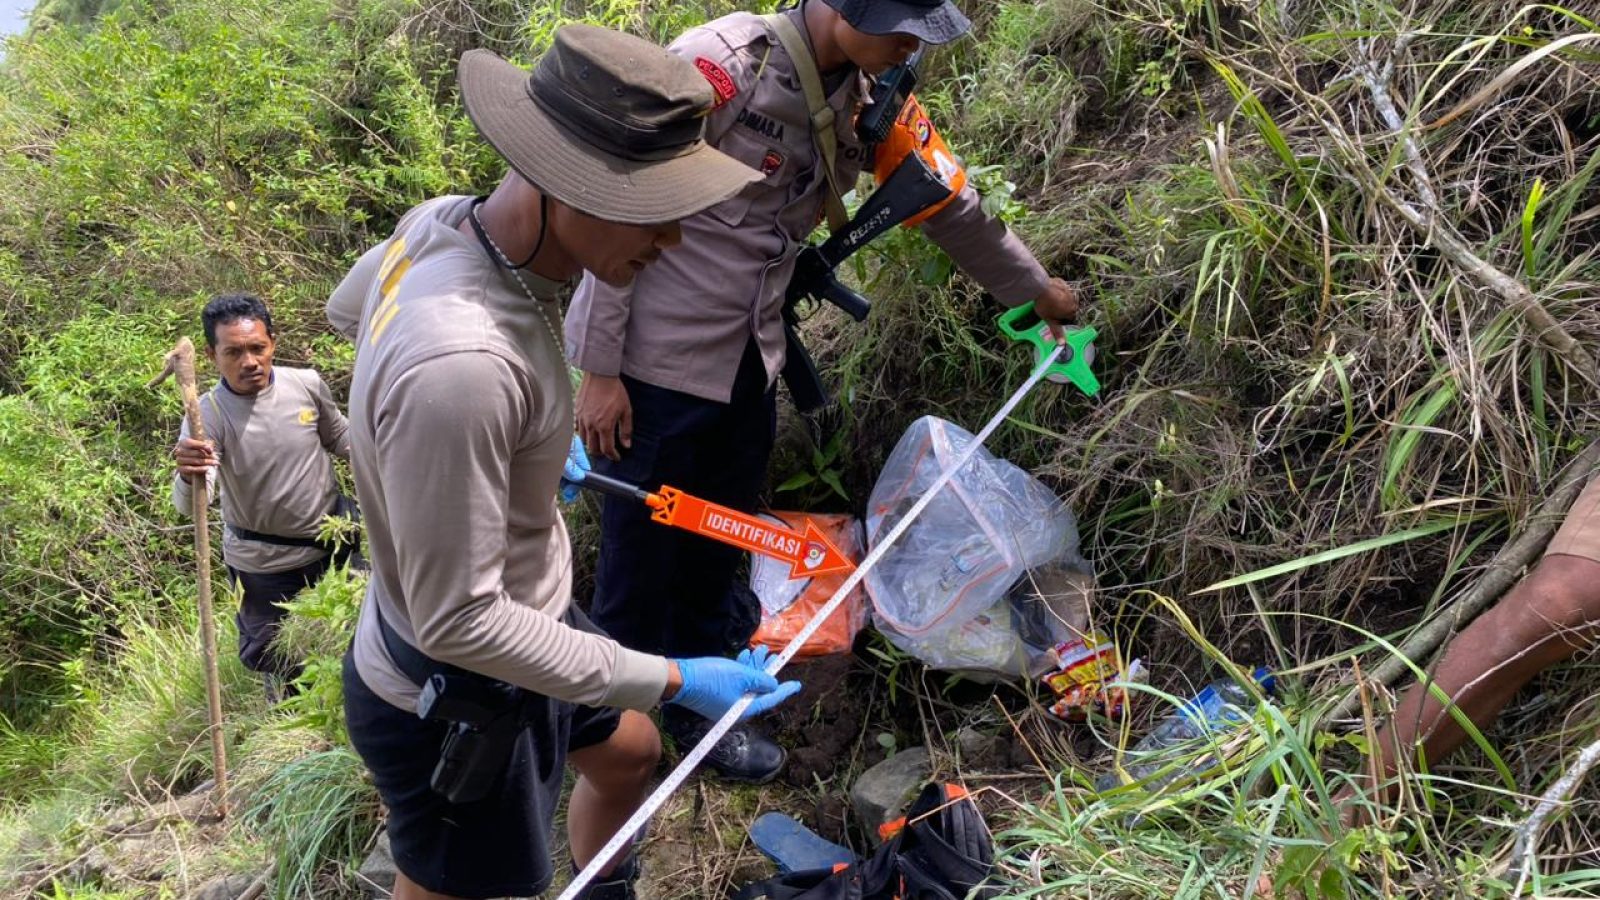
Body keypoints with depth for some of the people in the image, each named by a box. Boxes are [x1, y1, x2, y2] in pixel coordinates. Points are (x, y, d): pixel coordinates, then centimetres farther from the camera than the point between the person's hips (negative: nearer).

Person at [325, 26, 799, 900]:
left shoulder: (445, 222, -13)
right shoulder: (458, 366, -40)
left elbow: (346, 310, 10)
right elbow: (457, 622, -32)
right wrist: (672, 680, -23)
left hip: (526, 615, 9)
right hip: (457, 702, -9)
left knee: (629, 754, 29)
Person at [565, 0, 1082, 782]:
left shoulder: (868, 98, 0)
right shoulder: (718, 65, -22)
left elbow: (945, 202, 15)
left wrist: (1034, 288, 27)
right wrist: (600, 368, -15)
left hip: (747, 362, 7)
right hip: (653, 362, -6)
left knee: (719, 544, 19)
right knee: (642, 556, 8)